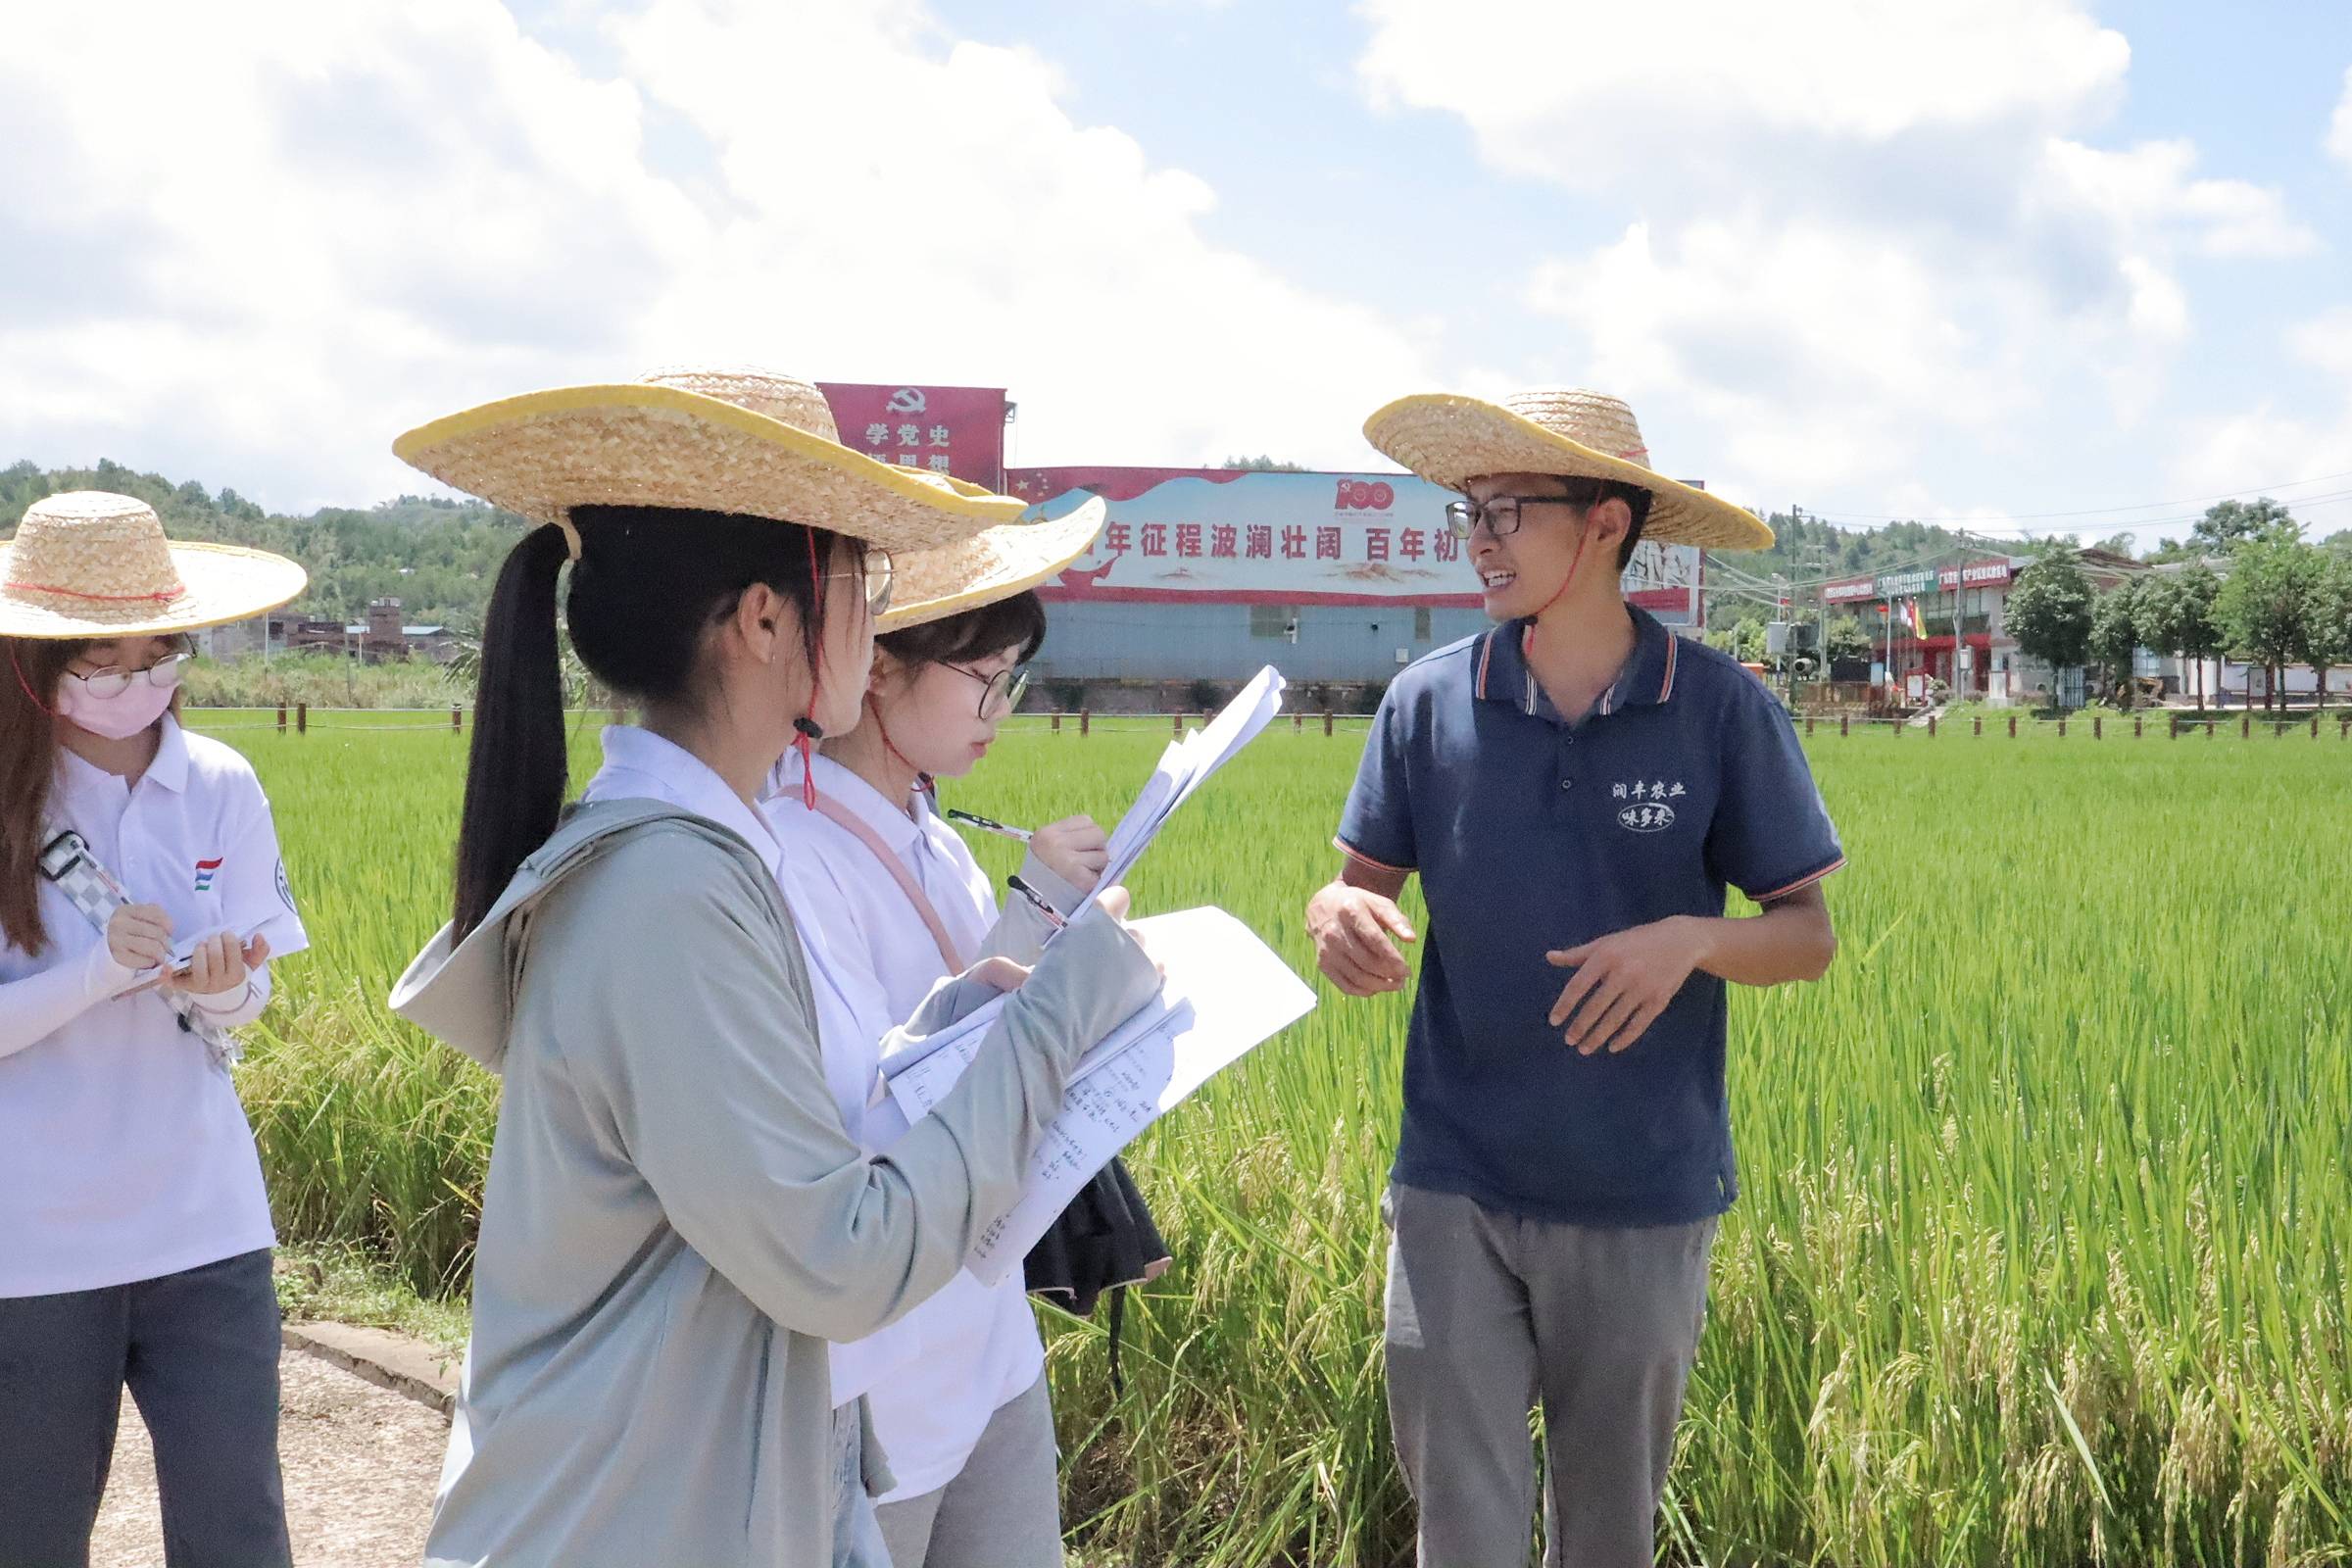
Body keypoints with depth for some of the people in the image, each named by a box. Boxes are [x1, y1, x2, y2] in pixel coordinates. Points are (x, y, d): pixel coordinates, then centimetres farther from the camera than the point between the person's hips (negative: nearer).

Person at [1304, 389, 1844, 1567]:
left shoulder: (1721, 711, -7)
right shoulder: (1428, 703, -3)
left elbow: (1806, 936, -1)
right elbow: (1362, 884, 5)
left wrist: (1690, 940, -23)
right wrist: (1341, 917, -20)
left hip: (1644, 1195, 0)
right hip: (1455, 1190, 1)